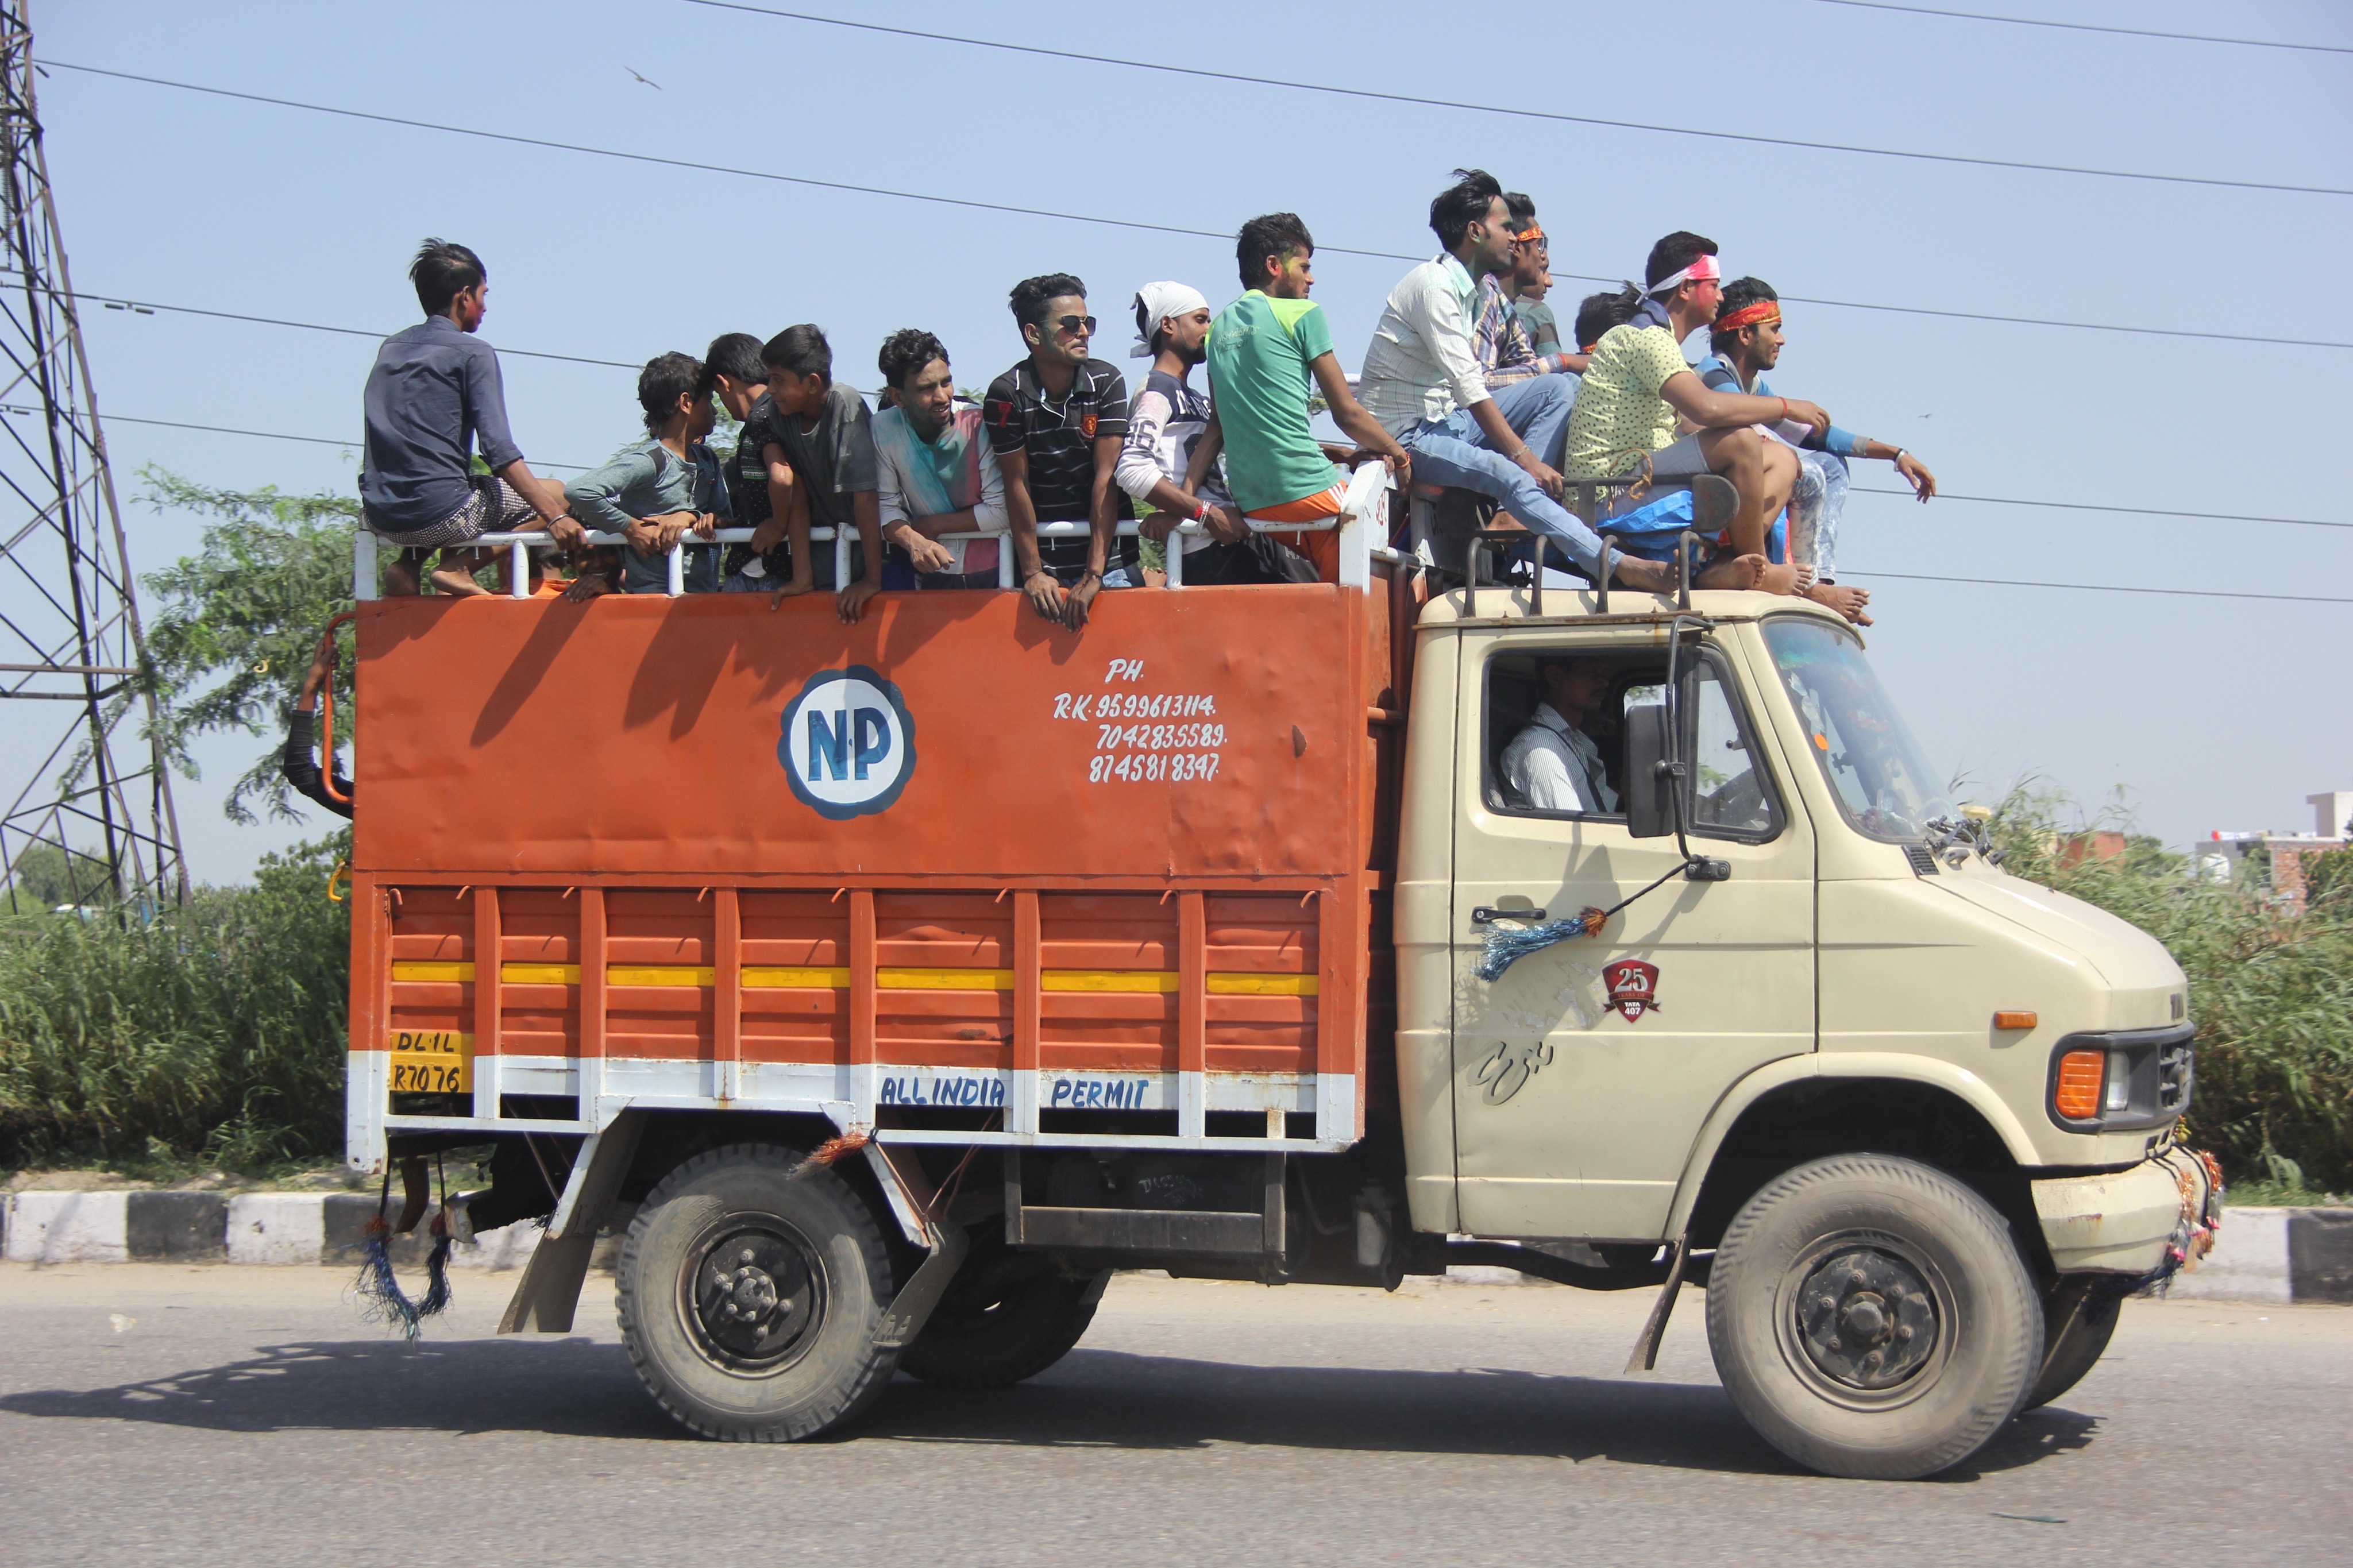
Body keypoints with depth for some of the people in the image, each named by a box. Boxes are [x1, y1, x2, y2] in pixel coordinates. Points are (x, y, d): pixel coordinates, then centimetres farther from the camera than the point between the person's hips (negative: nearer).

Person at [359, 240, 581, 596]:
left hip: (378, 516, 7)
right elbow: (500, 452, -14)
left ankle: (408, 565, 13)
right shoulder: (473, 353, -5)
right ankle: (458, 567, -4)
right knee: (557, 496, 11)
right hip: (440, 516, -7)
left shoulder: (390, 348, 15)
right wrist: (555, 516, -14)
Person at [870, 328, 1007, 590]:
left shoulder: (979, 423, -13)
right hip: (930, 576, 2)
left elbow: (1000, 511, -11)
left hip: (991, 575, -2)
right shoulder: (883, 429, -5)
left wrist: (934, 525, -9)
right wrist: (913, 540, -22)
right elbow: (887, 506, -3)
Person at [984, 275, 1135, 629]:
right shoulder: (1007, 394, -7)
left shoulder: (1107, 382, -4)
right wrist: (1033, 573, -10)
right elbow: (1017, 485, -6)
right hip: (1045, 563, -1)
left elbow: (1106, 479, -9)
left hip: (1109, 560, 1)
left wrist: (1093, 576, -15)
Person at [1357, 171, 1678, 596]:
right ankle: (1617, 567, -38)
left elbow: (1474, 383, 9)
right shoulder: (1434, 285, -17)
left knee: (1559, 389, -1)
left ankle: (1505, 504, -18)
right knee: (1508, 474, -32)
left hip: (1447, 419, 10)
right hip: (1408, 435, -10)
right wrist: (1526, 457, -24)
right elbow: (1469, 388, -23)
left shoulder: (1468, 288, 13)